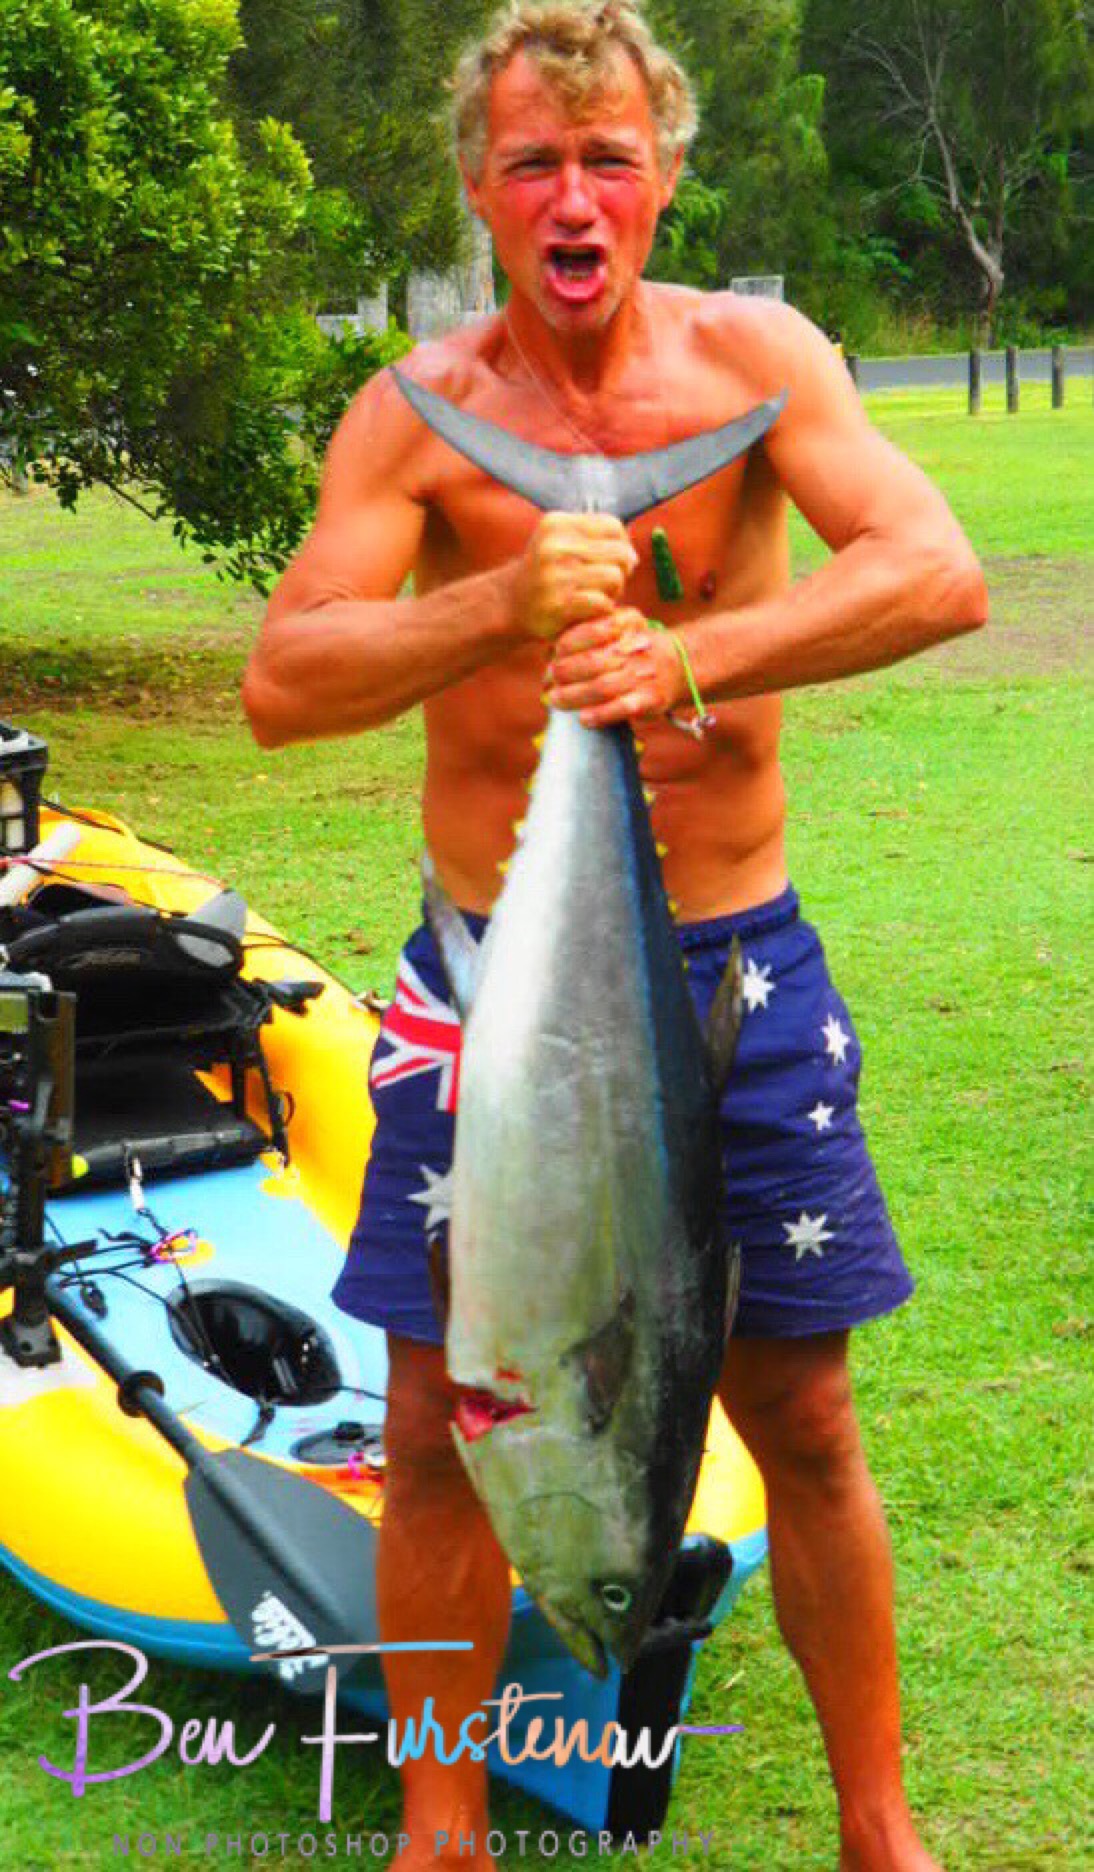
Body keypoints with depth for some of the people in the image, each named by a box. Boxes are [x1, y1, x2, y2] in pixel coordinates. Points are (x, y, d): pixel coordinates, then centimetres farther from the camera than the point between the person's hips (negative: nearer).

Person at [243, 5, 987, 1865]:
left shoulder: (751, 358, -4)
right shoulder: (416, 413, -4)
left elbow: (940, 572, -17)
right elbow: (280, 683, -14)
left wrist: (690, 659, -29)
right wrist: (505, 604, -29)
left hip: (735, 960, 0)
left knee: (805, 1422, 9)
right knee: (443, 1430, 6)